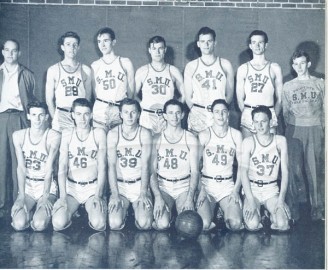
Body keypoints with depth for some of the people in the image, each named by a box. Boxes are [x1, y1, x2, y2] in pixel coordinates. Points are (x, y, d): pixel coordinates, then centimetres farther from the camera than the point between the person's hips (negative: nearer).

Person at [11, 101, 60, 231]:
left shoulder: (53, 136, -10)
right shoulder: (18, 135, -2)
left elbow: (49, 168, -11)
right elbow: (21, 167, -5)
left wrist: (45, 197, -17)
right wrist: (21, 196, -14)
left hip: (46, 186, -2)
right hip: (27, 186, 2)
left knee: (39, 225, -23)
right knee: (19, 224, -21)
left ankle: (43, 210, 13)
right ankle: (30, 211, 14)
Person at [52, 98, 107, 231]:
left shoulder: (99, 133, -1)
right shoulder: (67, 134, 0)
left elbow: (102, 167, -3)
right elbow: (62, 167, -3)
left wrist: (98, 195, -12)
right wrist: (63, 197, -12)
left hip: (93, 187, -1)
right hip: (71, 187, 1)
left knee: (98, 224, -25)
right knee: (58, 223, -22)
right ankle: (71, 211, 11)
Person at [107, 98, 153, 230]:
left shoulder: (144, 134, -5)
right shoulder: (113, 134, -4)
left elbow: (145, 165, -8)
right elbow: (111, 165, -7)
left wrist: (143, 193, -15)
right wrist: (115, 194, -14)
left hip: (140, 184, 0)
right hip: (119, 185, 0)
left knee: (144, 224, -19)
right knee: (115, 224, -19)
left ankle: (138, 210, 14)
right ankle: (123, 210, 14)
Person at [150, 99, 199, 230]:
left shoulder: (191, 139, 2)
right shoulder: (156, 139, 2)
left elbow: (195, 171, -1)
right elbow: (152, 172, -1)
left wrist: (190, 198, -14)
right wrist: (158, 197, -15)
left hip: (184, 187, 1)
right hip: (163, 186, 0)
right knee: (162, 224, -25)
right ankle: (167, 212, 9)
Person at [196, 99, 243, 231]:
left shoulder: (236, 134, 5)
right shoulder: (204, 135, -1)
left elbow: (242, 164, 5)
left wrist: (236, 189, -3)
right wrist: (200, 189, -8)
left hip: (228, 184, 1)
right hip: (206, 183, -1)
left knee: (236, 224, -20)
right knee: (204, 225, -20)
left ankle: (225, 212, 12)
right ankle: (210, 209, 12)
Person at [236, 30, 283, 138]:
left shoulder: (275, 68, 7)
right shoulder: (242, 69, 9)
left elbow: (279, 98, 7)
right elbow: (240, 98, 11)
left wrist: (274, 117, -1)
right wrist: (246, 114, 0)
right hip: (247, 116, 1)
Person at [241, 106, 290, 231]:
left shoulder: (280, 140, 1)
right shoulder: (248, 142, -5)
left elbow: (285, 171, 0)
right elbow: (244, 172, -10)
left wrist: (281, 199, -9)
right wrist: (250, 200, -20)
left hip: (272, 189, 1)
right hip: (252, 188, -1)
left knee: (282, 224, -22)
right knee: (253, 225, -25)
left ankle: (272, 214, 11)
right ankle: (253, 212, 9)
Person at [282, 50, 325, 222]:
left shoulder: (320, 84, 9)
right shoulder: (288, 86, 11)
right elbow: (285, 111, 13)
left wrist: (323, 129, 2)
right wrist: (289, 128, 7)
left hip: (315, 129, 0)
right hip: (294, 130, 0)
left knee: (316, 168, -2)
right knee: (294, 167, -5)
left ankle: (317, 207, 5)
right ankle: (293, 207, 1)